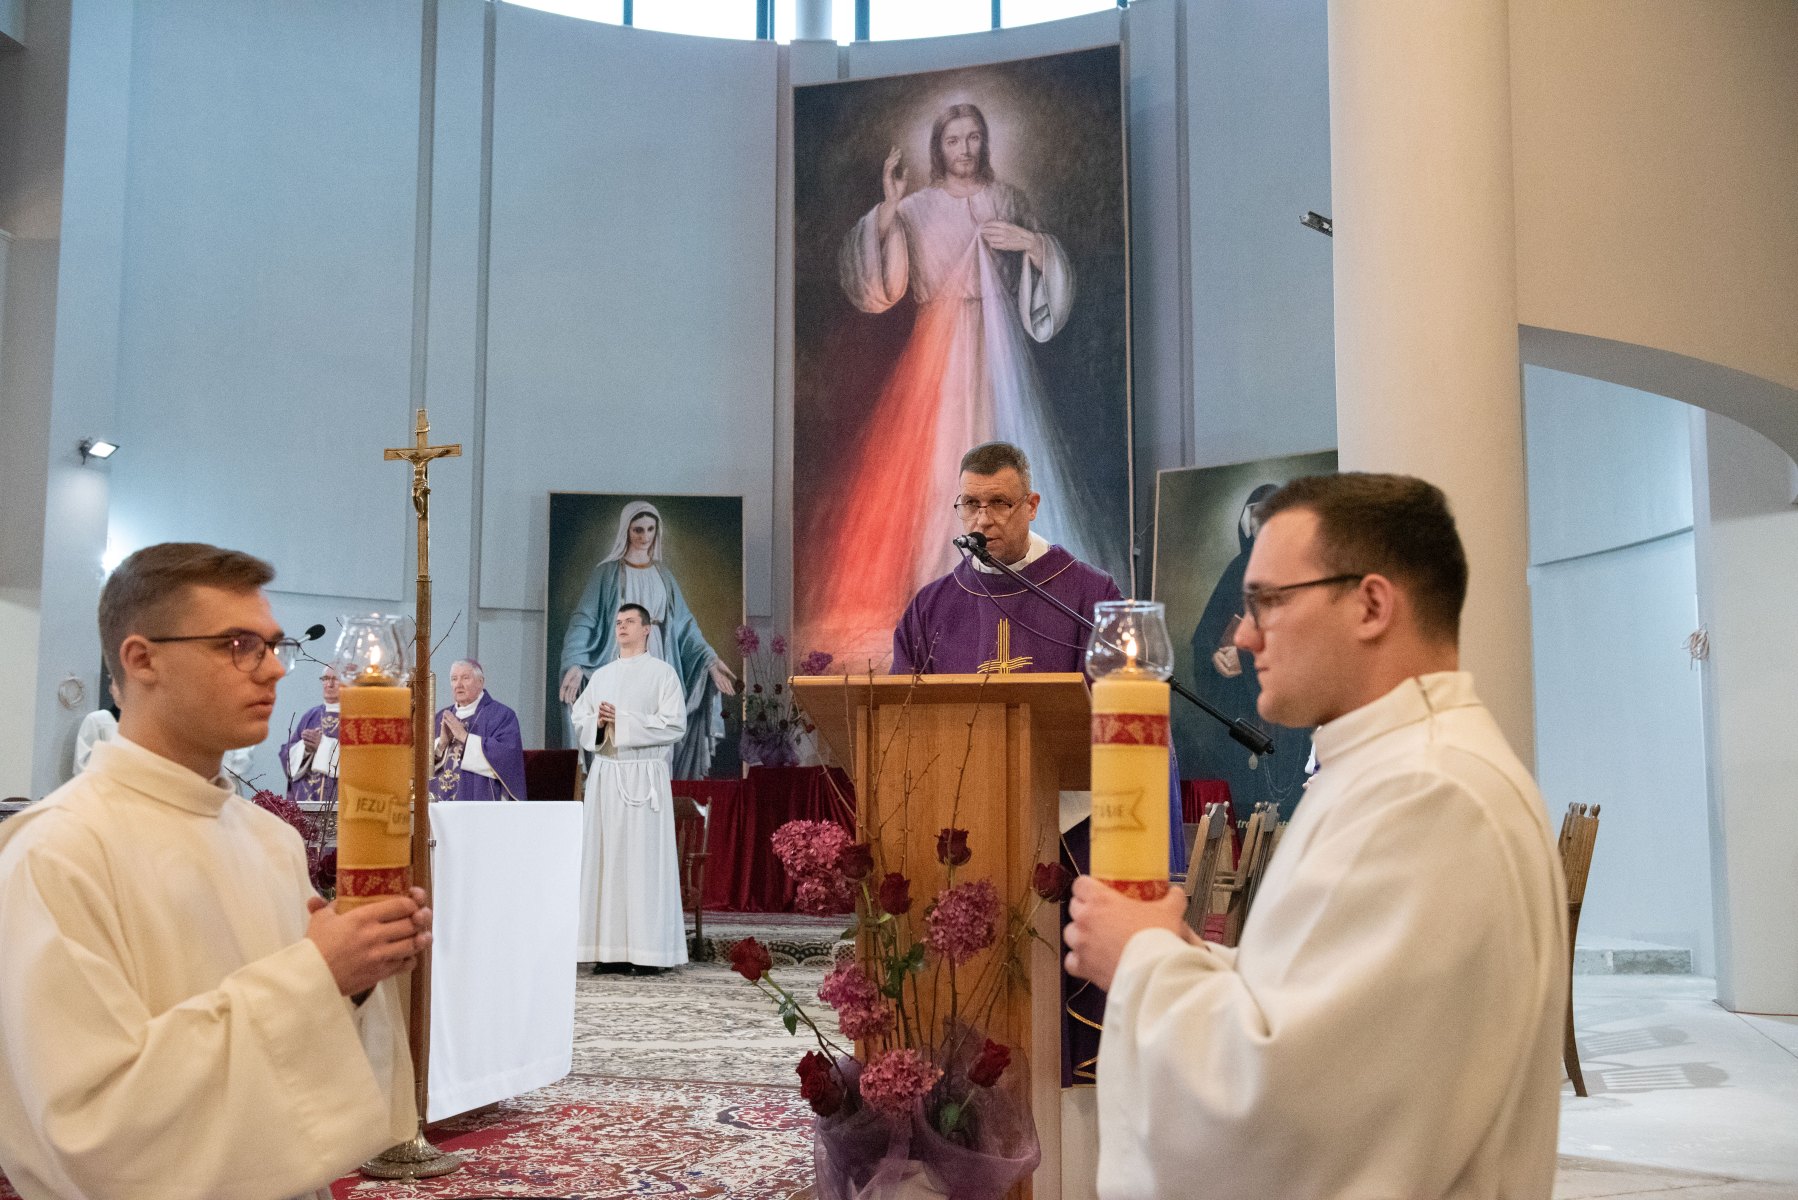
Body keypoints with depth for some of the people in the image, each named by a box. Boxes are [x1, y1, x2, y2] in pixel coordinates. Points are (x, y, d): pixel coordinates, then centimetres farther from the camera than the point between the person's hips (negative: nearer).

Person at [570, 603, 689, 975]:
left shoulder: (662, 673, 0)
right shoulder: (601, 675, 16)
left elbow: (674, 723, -9)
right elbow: (579, 717, 13)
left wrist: (622, 721, -13)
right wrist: (598, 721, -10)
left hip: (643, 775, -5)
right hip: (604, 773, 5)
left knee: (643, 857, -6)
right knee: (604, 856, 1)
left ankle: (648, 951, -3)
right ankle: (611, 949, 4)